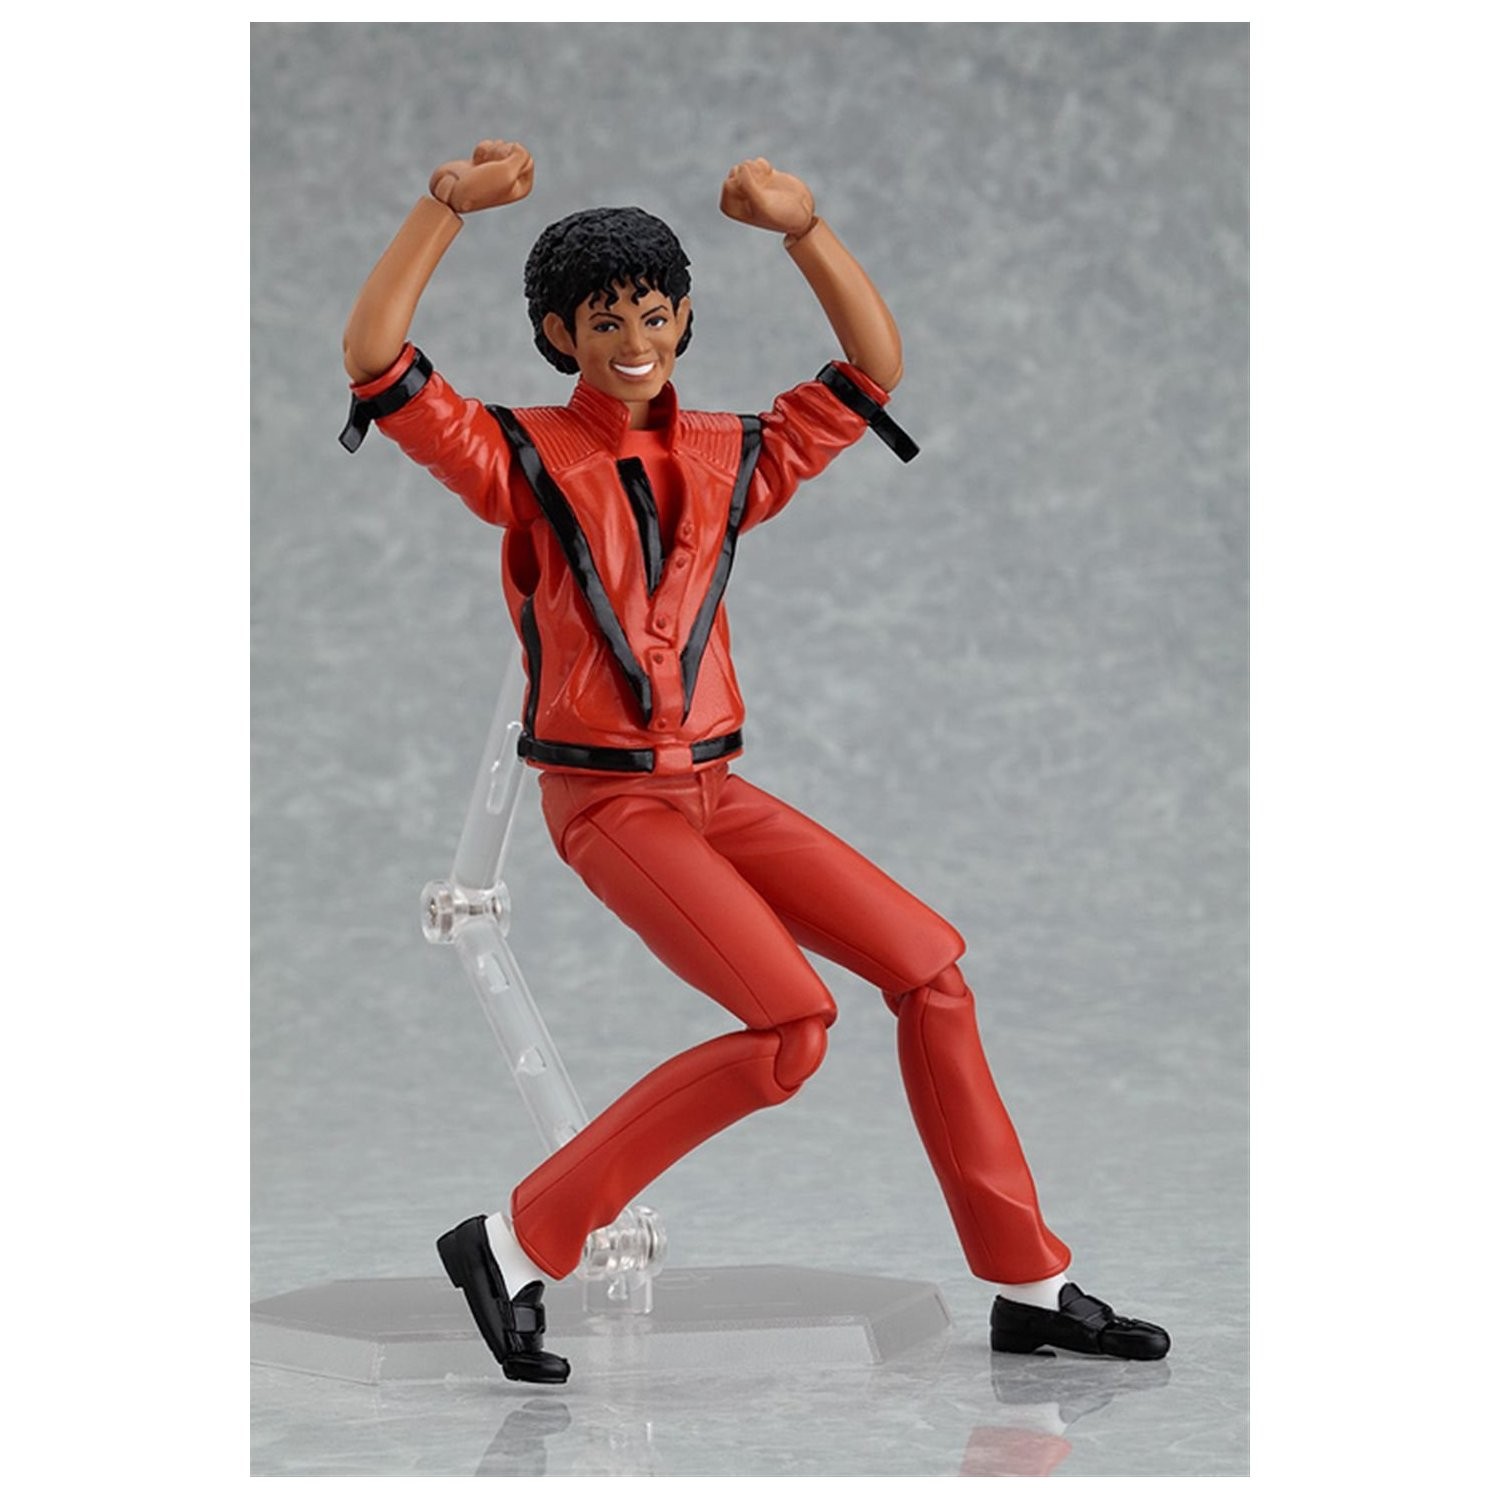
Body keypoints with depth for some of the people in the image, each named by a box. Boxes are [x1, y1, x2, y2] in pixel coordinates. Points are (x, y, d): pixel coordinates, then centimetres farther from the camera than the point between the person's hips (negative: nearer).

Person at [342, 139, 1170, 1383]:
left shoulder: (729, 460, 11)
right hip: (603, 799, -6)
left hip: (714, 789, 6)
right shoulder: (523, 458, -2)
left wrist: (802, 227, 0)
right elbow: (375, 360, -15)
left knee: (928, 965, -3)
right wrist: (449, 204, -20)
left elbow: (875, 367, 11)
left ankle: (1028, 1289, 6)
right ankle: (517, 1247, -14)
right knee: (793, 1025, -23)